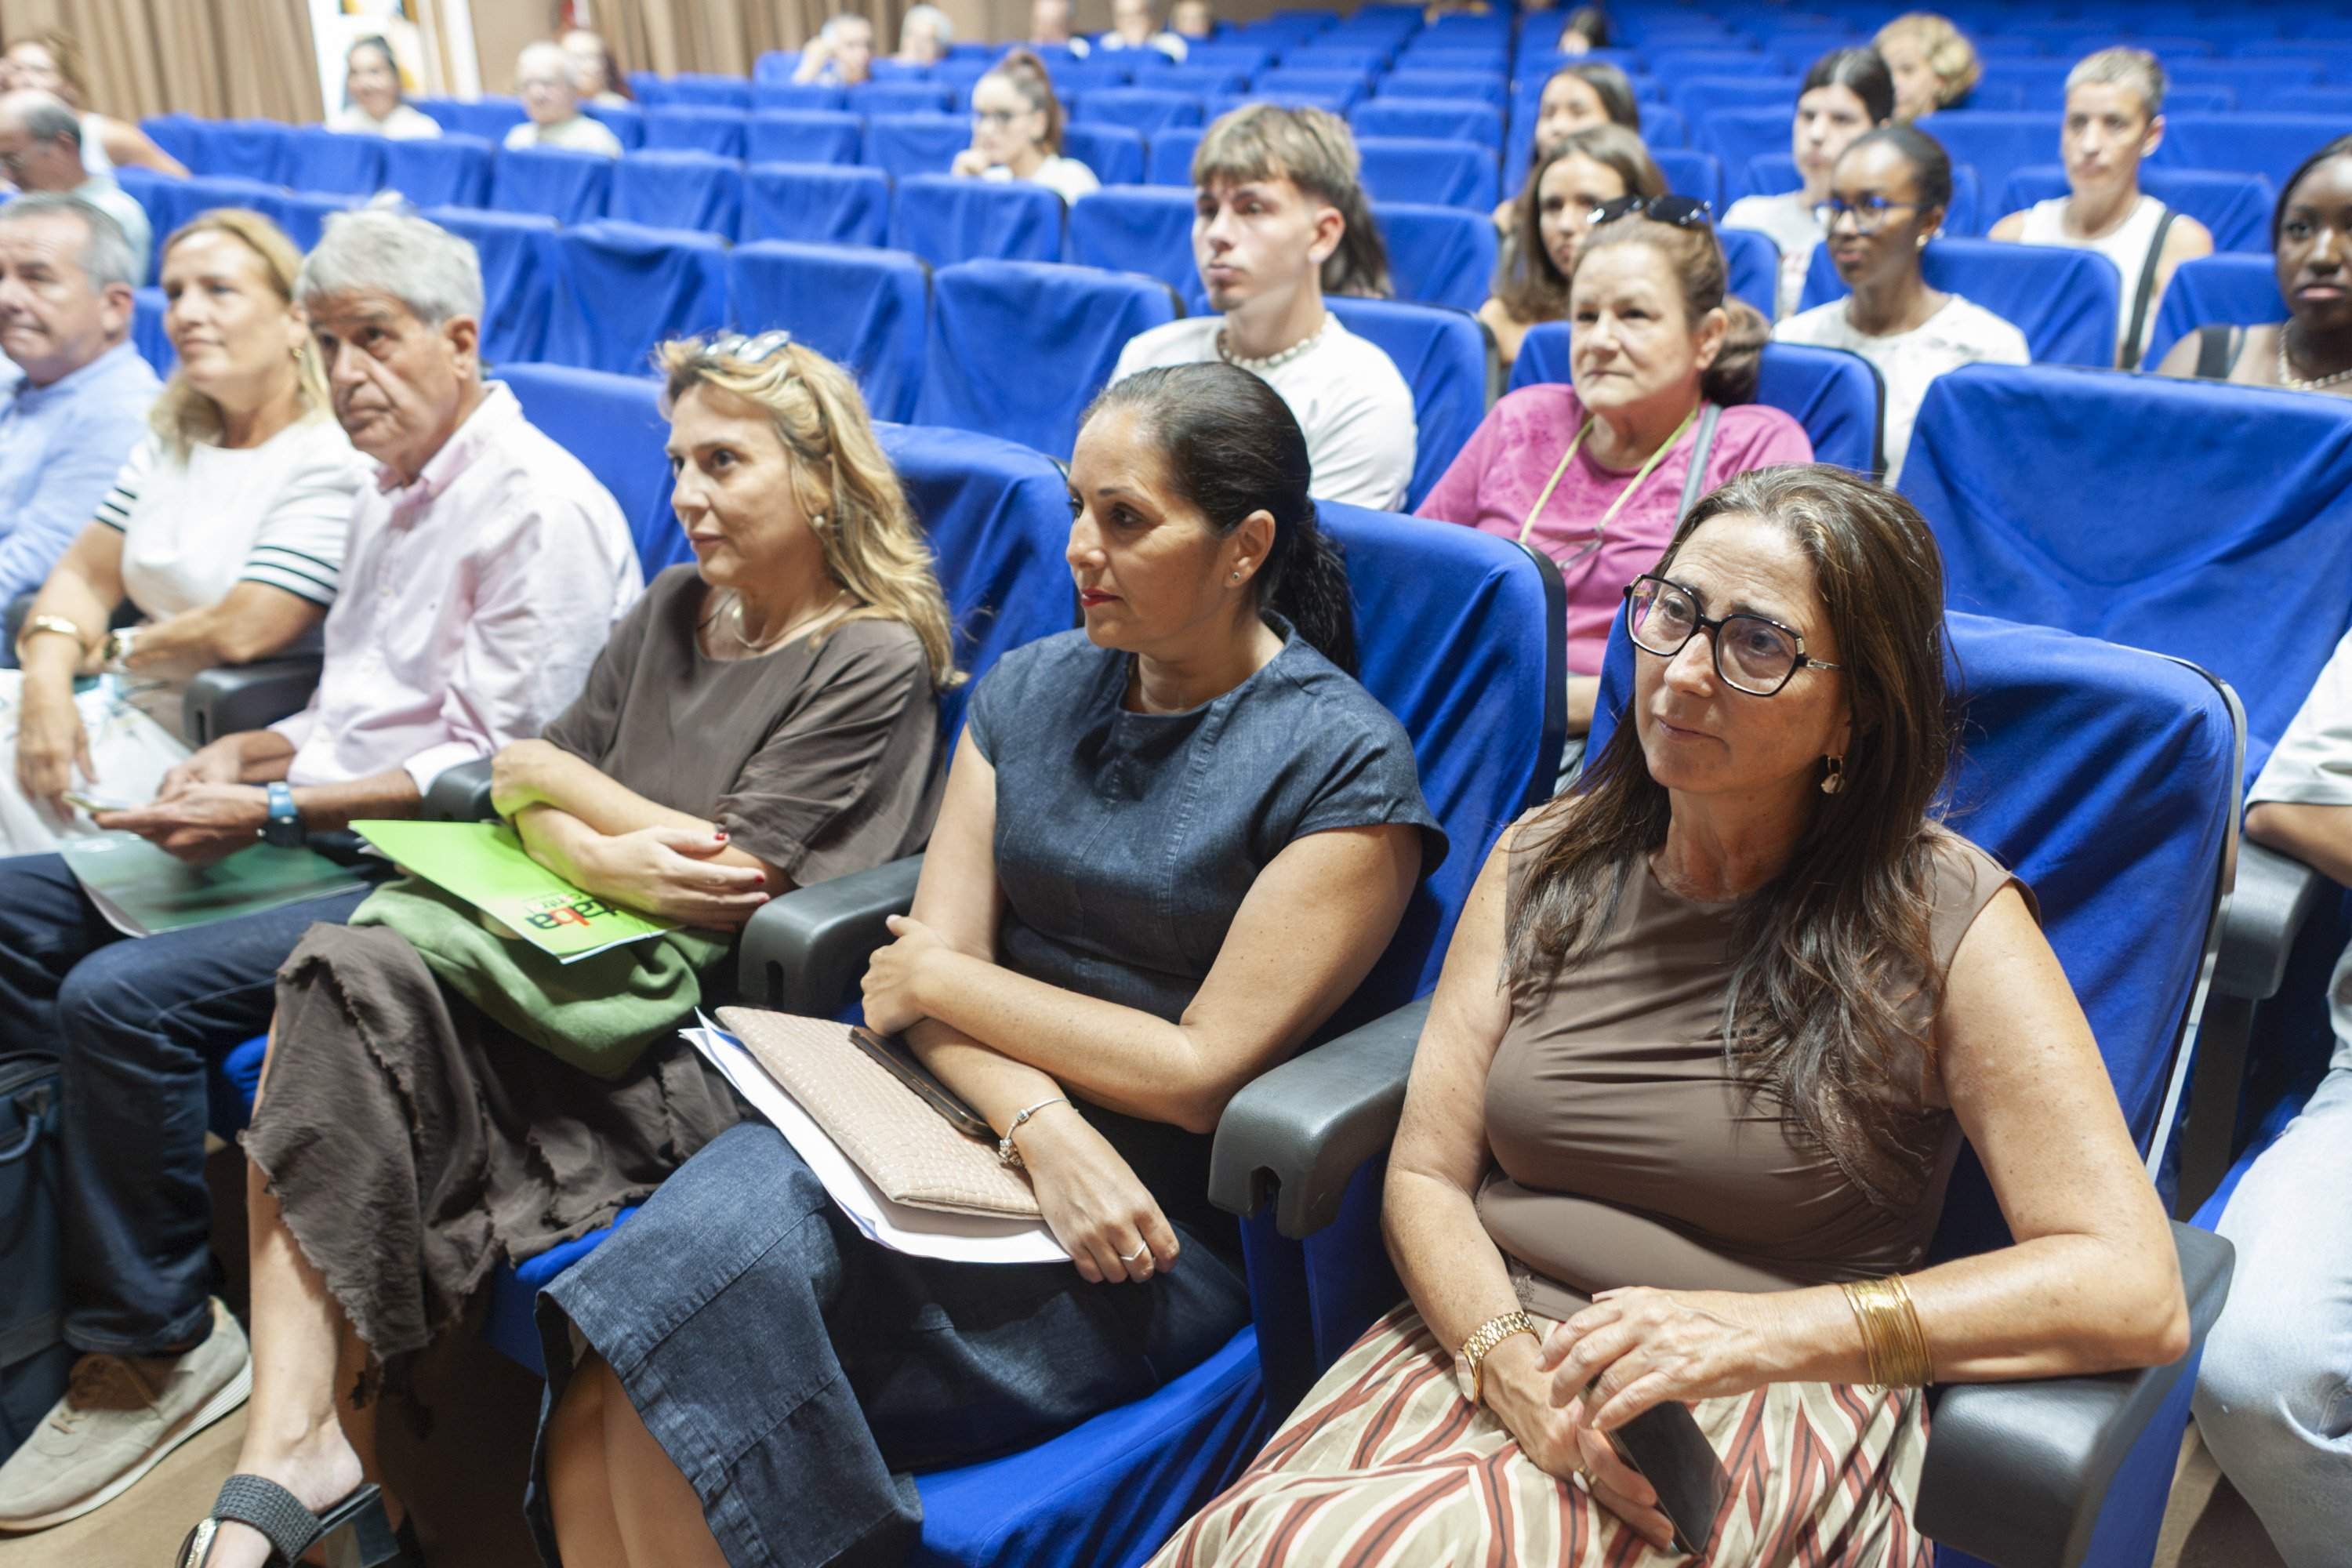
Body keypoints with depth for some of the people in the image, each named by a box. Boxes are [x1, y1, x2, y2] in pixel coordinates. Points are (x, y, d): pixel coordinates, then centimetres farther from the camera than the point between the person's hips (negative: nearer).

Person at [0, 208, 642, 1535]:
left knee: (123, 995, -23)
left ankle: (154, 1350, -4)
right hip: (331, 827, 10)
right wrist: (256, 750, 4)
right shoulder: (396, 492, 16)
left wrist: (278, 810, -19)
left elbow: (494, 769, -19)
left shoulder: (540, 508, -15)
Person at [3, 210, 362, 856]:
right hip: (126, 708, 8)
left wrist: (113, 651, -3)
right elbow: (85, 576, 11)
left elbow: (240, 632, -20)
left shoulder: (330, 460, -14)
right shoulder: (172, 439, 13)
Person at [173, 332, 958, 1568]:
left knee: (349, 1007, -21)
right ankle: (294, 1439, -24)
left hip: (703, 1028, -7)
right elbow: (529, 793, 10)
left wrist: (553, 778, -2)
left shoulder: (872, 661, -6)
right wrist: (601, 855, -13)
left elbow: (735, 887, -14)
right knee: (343, 972, -21)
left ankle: (303, 1435, -7)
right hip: (590, 967, 7)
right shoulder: (677, 607, 17)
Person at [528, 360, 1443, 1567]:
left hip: (1161, 1216, -5)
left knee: (681, 1368, -23)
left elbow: (1204, 1073, -11)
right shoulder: (1029, 688, 10)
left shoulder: (1344, 765, -8)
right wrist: (1042, 1129, -17)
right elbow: (926, 969, 3)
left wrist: (946, 982, -3)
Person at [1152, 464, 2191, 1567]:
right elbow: (1425, 1177, 6)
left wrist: (1759, 1331, -20)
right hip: (1482, 1346, 5)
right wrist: (1512, 1361, -15)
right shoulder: (1546, 860, 7)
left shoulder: (1945, 921, -6)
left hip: (1774, 1416, -4)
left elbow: (2135, 1294, -12)